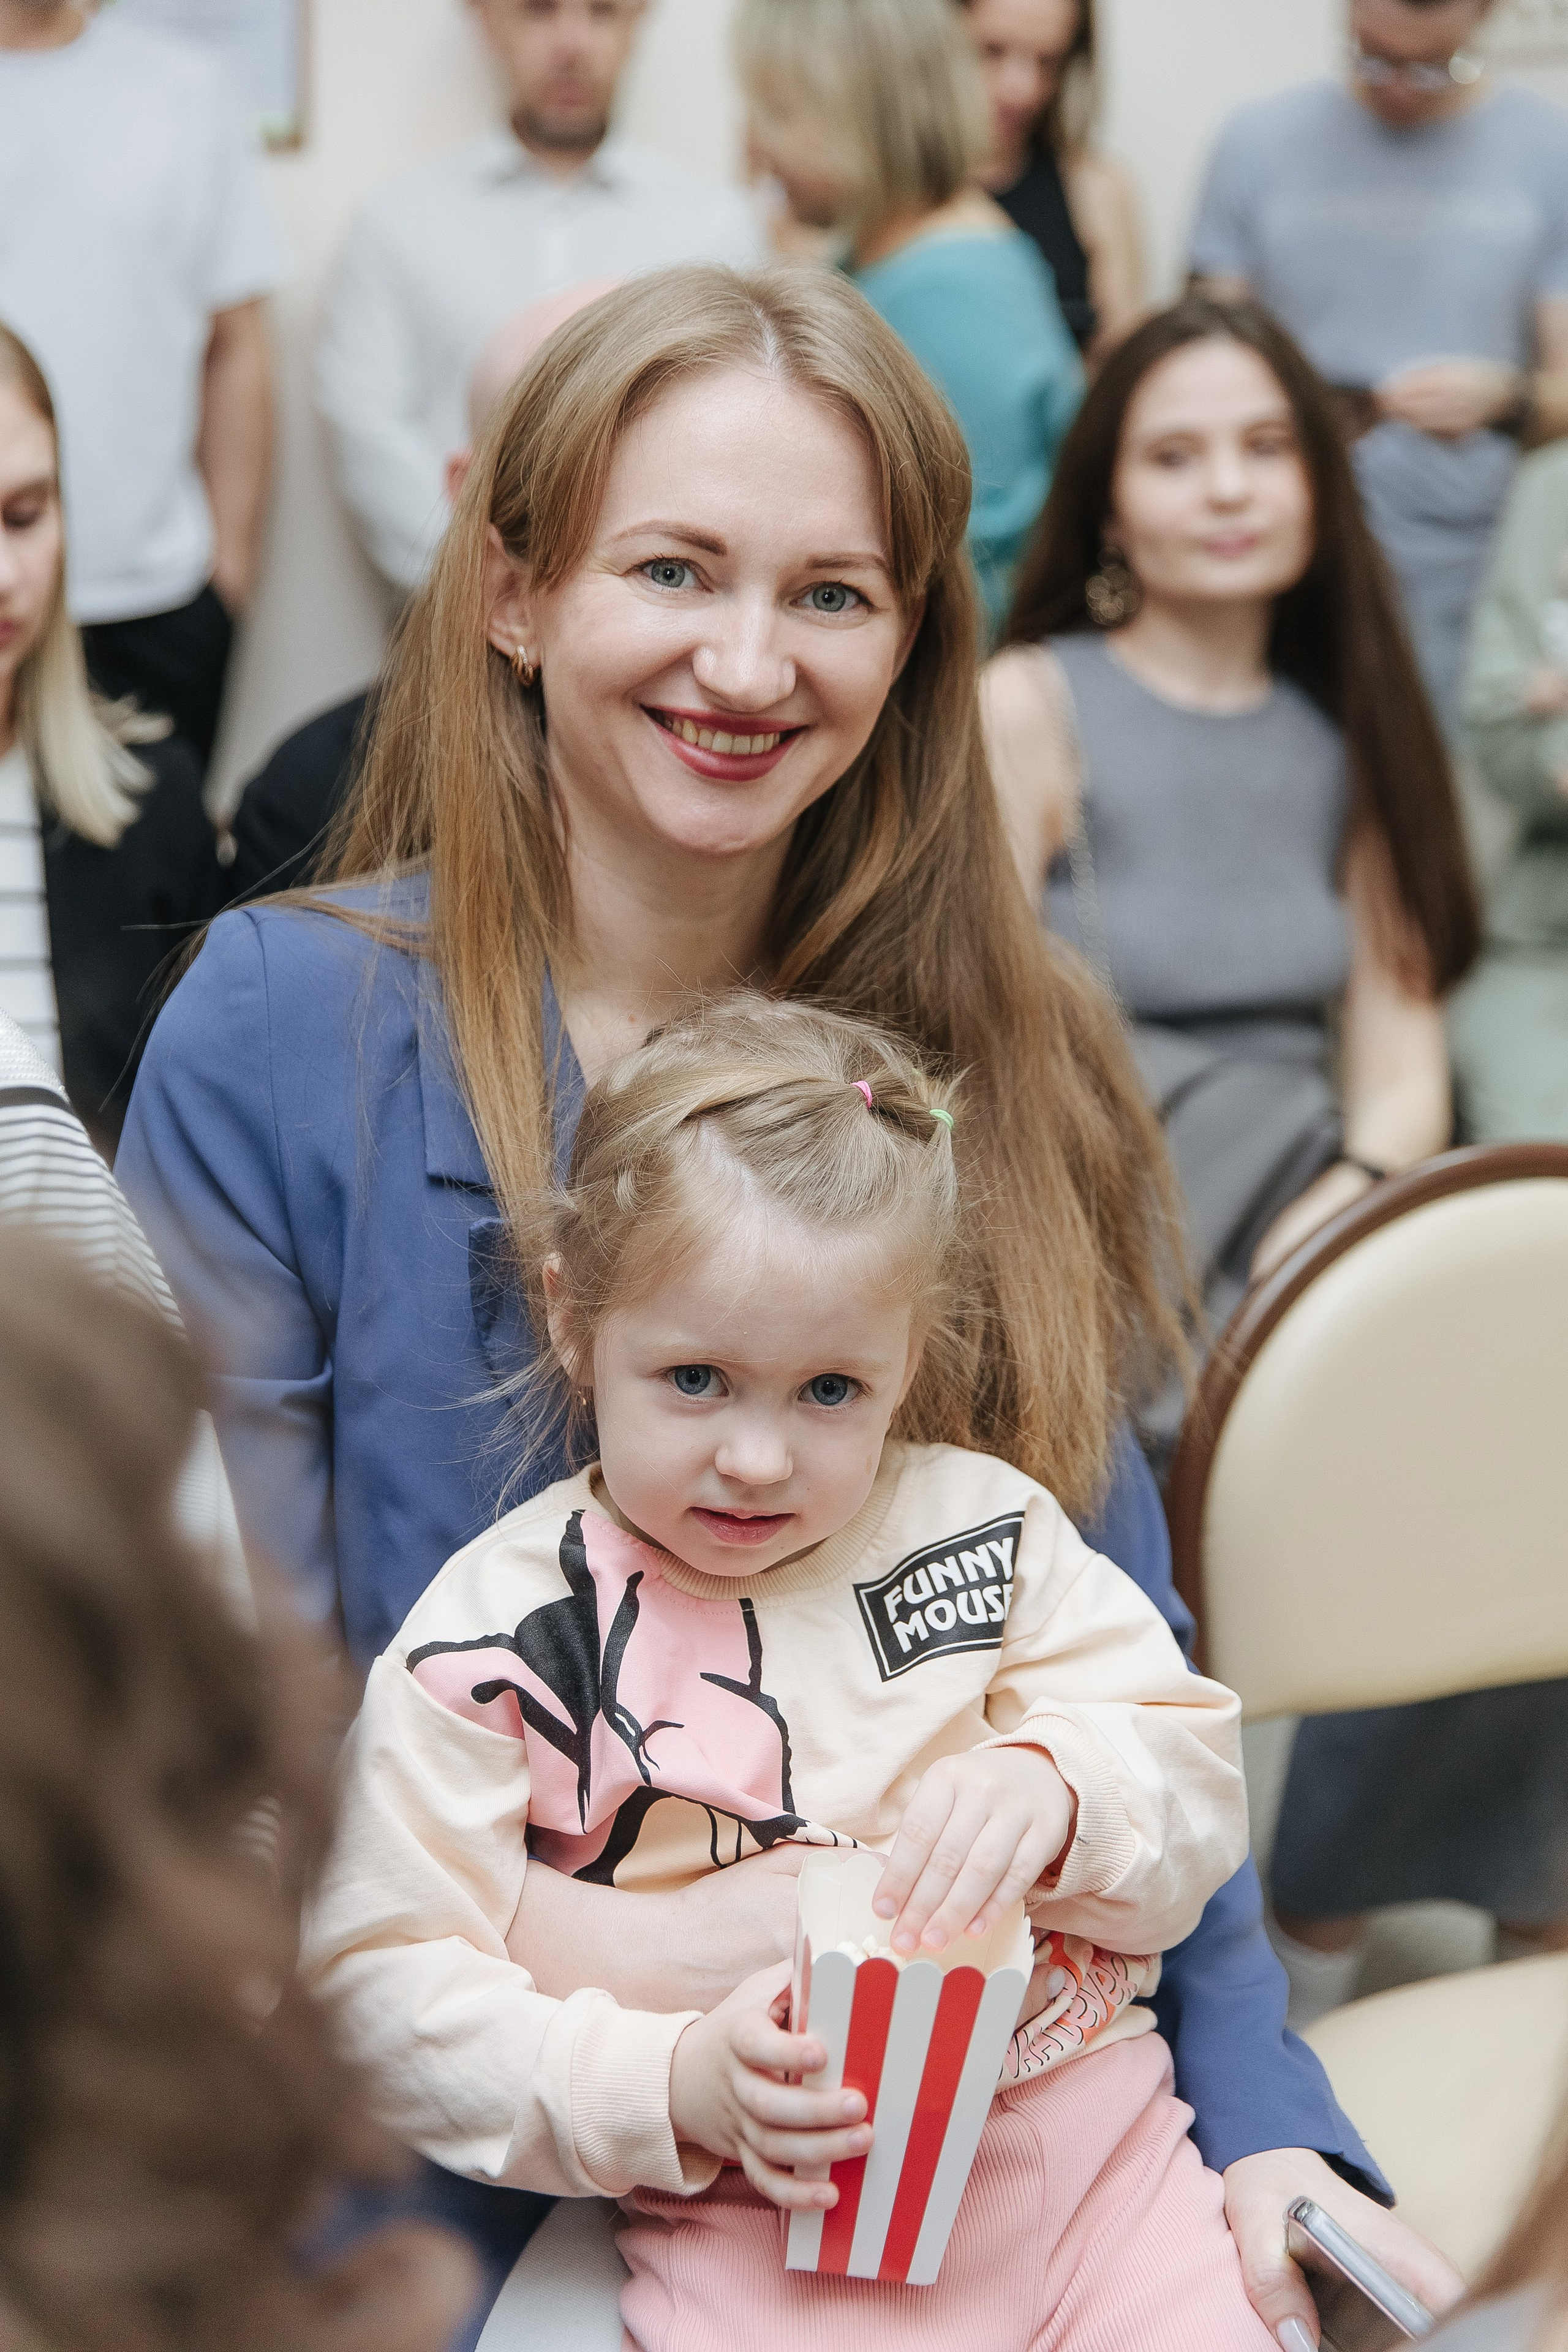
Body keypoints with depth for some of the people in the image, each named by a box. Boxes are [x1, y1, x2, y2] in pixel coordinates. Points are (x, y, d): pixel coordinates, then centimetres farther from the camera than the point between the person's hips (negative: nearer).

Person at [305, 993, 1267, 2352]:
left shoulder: (984, 1529, 7)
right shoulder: (489, 1639, -3)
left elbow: (1196, 1782, 7)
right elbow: (393, 1987, -5)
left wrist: (1051, 1791, -16)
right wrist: (673, 2089, -18)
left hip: (1091, 2138, 3)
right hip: (758, 2219, -3)